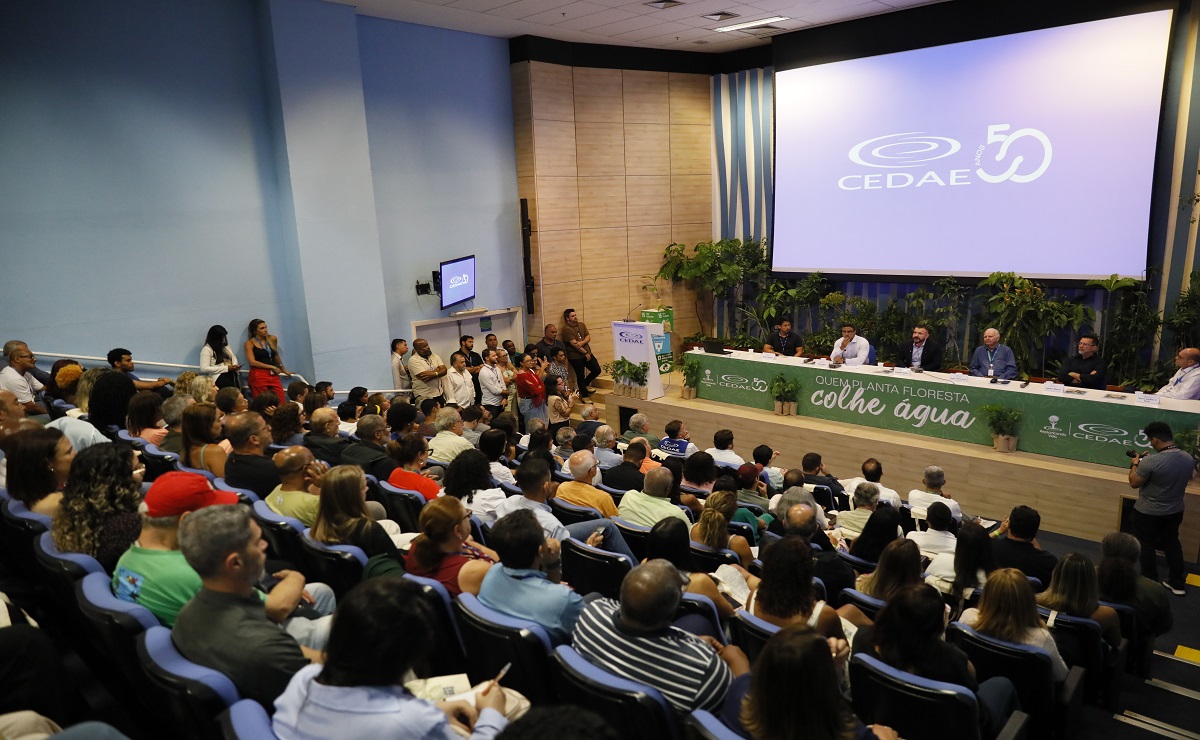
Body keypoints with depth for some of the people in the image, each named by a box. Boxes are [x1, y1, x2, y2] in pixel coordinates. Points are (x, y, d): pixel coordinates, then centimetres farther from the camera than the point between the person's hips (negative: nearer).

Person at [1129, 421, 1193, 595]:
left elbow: (1134, 483, -16)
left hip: (1148, 513, -6)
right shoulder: (1188, 459, -8)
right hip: (1175, 511, 6)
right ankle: (1177, 583, 34)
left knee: (1146, 546, 12)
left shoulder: (1150, 461, -30)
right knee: (1172, 543, 23)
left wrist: (1135, 465, 0)